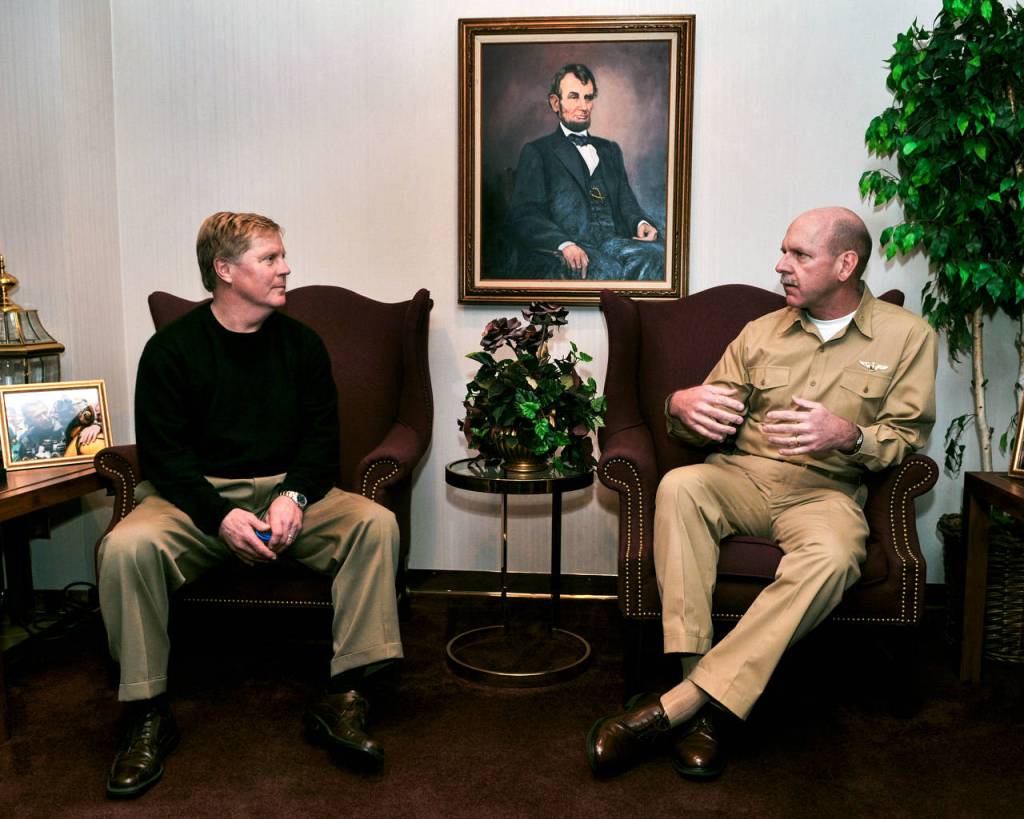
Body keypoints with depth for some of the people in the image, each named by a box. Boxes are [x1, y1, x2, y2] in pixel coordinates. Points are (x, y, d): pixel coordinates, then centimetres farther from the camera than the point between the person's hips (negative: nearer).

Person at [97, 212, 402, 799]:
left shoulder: (301, 343, 8)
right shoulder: (172, 349, 0)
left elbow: (322, 436, 5)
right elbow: (163, 450, -6)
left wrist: (295, 496, -16)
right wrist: (220, 516, -22)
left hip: (288, 491, 2)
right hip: (198, 496, -1)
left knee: (377, 523, -24)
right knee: (126, 546, -31)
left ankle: (344, 697, -21)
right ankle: (149, 716, -14)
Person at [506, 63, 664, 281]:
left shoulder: (609, 150, 30)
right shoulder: (537, 152, 11)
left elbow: (626, 201, 22)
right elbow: (523, 216, -2)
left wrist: (641, 222, -4)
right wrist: (564, 245, -21)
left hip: (613, 240, 5)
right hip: (559, 254, -5)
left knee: (656, 254, -28)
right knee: (607, 270, -37)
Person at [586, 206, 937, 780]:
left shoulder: (908, 336, 9)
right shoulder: (761, 333, 15)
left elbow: (907, 436, 3)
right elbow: (714, 426, 13)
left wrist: (847, 436, -19)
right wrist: (681, 406, -12)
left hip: (824, 491, -2)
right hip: (740, 475, 3)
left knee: (832, 558, -37)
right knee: (678, 485, -32)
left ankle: (677, 704, -35)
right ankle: (701, 697, -34)